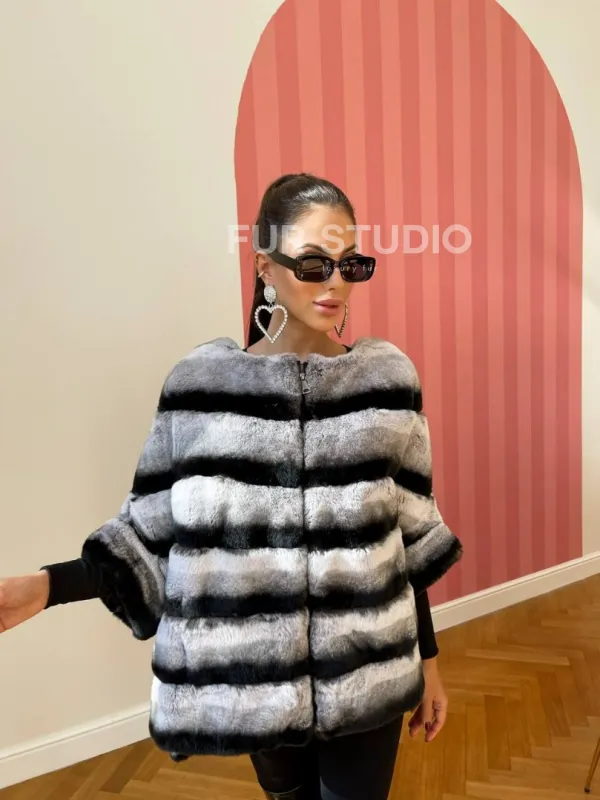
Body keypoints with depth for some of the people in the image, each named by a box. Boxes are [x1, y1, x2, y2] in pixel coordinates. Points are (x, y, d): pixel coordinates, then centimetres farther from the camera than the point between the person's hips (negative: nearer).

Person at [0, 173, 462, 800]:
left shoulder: (389, 376, -6)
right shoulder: (200, 382, -11)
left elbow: (410, 537, -1)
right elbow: (155, 535, -4)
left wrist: (428, 660, 5)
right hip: (253, 679, 1)